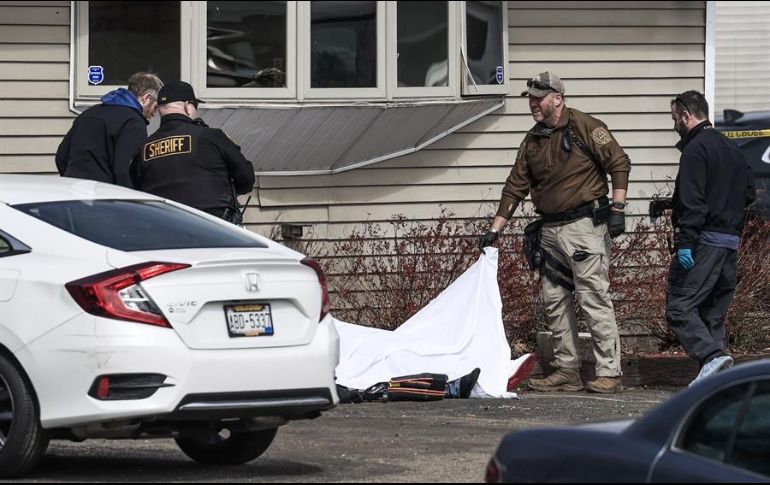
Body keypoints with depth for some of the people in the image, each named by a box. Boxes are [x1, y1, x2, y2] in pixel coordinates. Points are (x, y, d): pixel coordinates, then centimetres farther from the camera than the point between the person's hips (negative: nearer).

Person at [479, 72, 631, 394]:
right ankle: (567, 370, 14)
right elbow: (515, 187, 17)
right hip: (550, 231, 8)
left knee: (594, 298, -10)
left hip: (584, 225, -8)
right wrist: (494, 231, 14)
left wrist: (617, 208, -11)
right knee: (555, 302, 8)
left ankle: (609, 373, -8)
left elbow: (619, 163, -5)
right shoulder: (532, 141, 15)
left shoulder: (584, 127, -5)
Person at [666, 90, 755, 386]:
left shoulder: (695, 149, -10)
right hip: (731, 241, 9)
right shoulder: (733, 150, 18)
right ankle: (714, 372, 8)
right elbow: (749, 192, 22)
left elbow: (692, 202, -19)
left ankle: (711, 356, -26)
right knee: (714, 312, 13)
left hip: (704, 240, -9)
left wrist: (685, 242, -22)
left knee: (679, 307, -11)